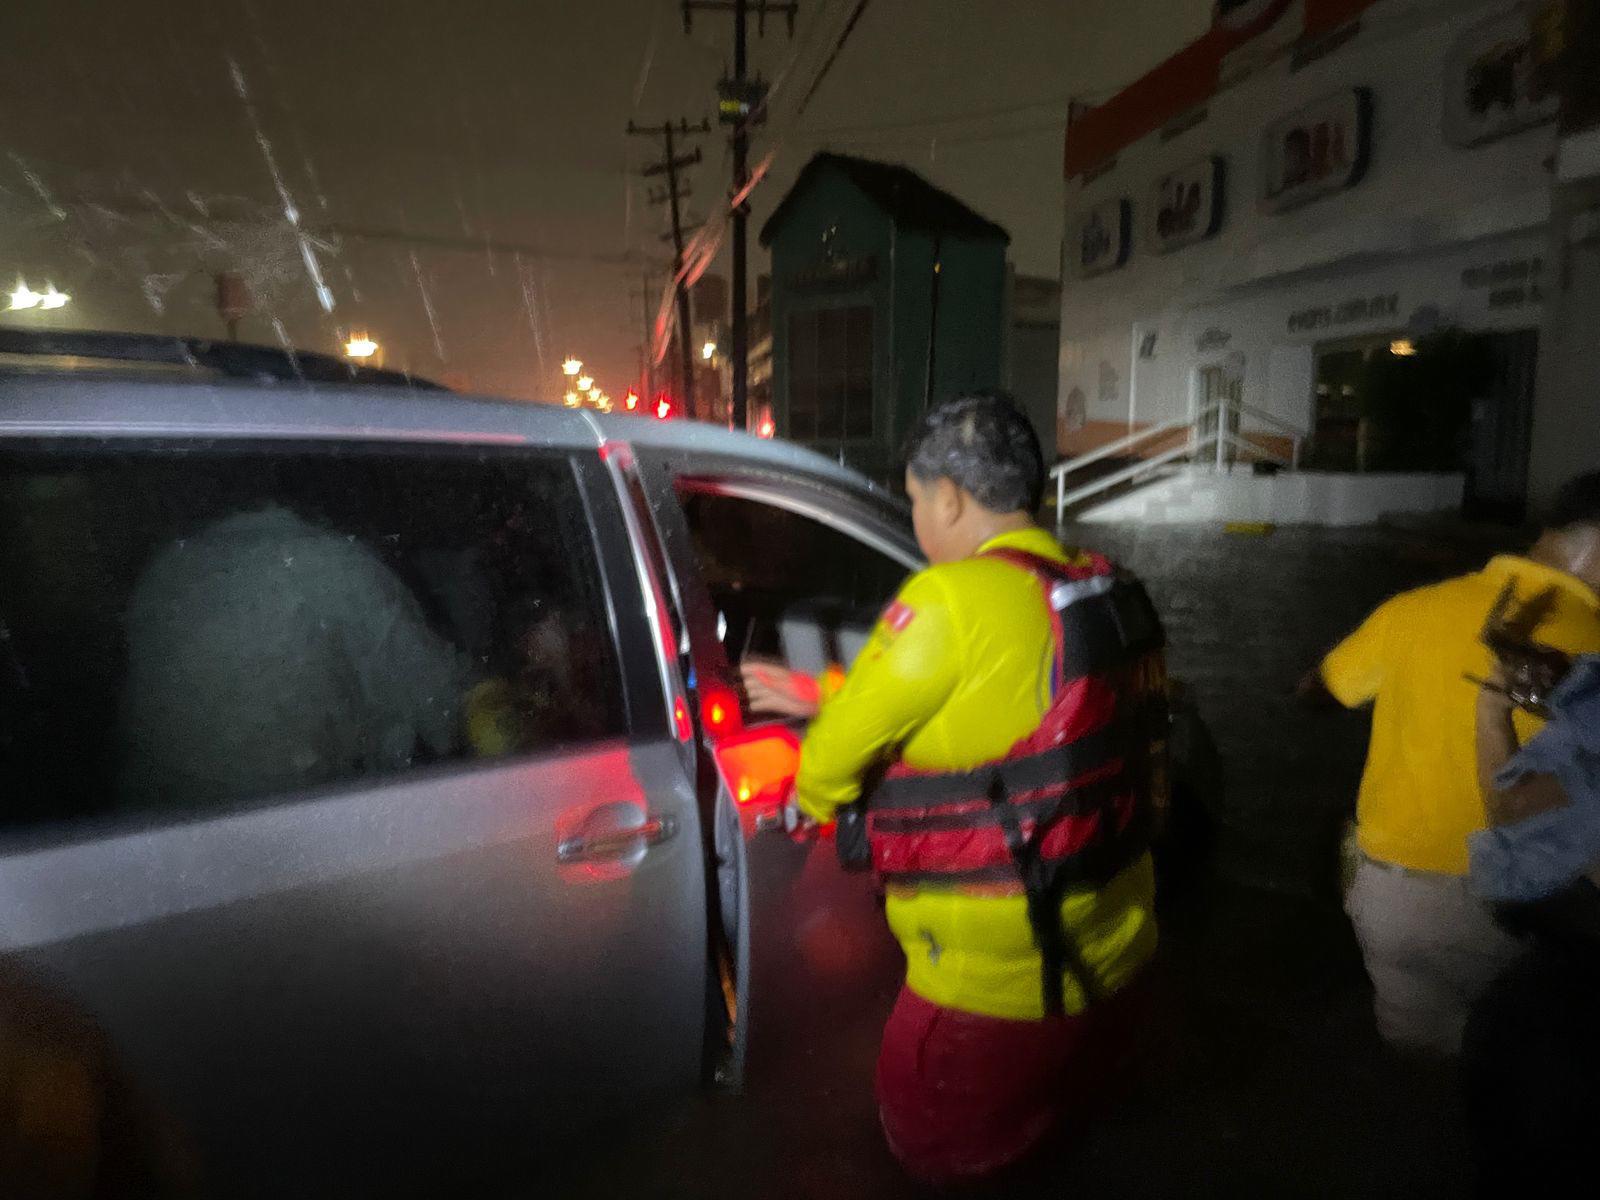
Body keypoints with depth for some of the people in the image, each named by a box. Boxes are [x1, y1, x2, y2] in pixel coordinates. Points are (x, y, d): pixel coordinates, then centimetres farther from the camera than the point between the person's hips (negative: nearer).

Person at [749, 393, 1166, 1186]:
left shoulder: (952, 600, -25)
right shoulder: (1109, 594, 1)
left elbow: (841, 743, -14)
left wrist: (814, 799, 11)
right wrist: (810, 696, 14)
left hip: (999, 979, -8)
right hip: (1116, 953, 8)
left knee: (934, 1149, 23)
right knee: (1067, 1124, 35)